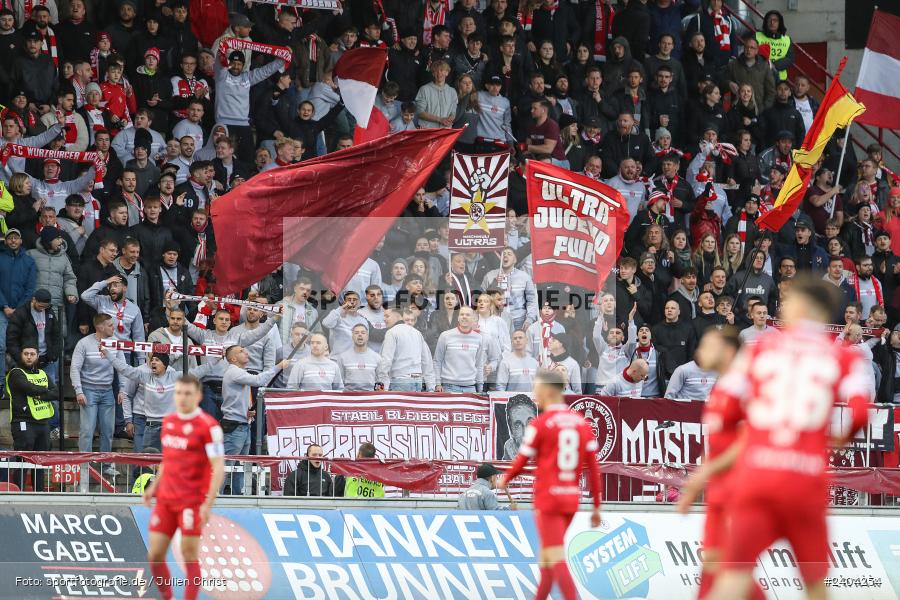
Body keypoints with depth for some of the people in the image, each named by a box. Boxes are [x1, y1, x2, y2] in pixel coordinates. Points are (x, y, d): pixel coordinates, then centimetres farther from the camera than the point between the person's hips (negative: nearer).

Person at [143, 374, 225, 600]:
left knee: (189, 555, -3)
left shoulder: (208, 426, -10)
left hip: (192, 502, -6)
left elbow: (218, 468, -13)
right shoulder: (168, 421, 11)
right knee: (155, 555, 3)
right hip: (165, 499, 6)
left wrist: (208, 504, -19)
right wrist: (154, 486, 15)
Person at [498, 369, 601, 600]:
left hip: (548, 497, -7)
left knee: (557, 559, -9)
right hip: (571, 499, 7)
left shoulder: (539, 424, -9)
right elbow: (593, 467, 5)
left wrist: (504, 480, 20)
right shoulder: (582, 423, 7)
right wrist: (596, 507, 9)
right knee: (546, 553, 21)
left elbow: (521, 462, -1)